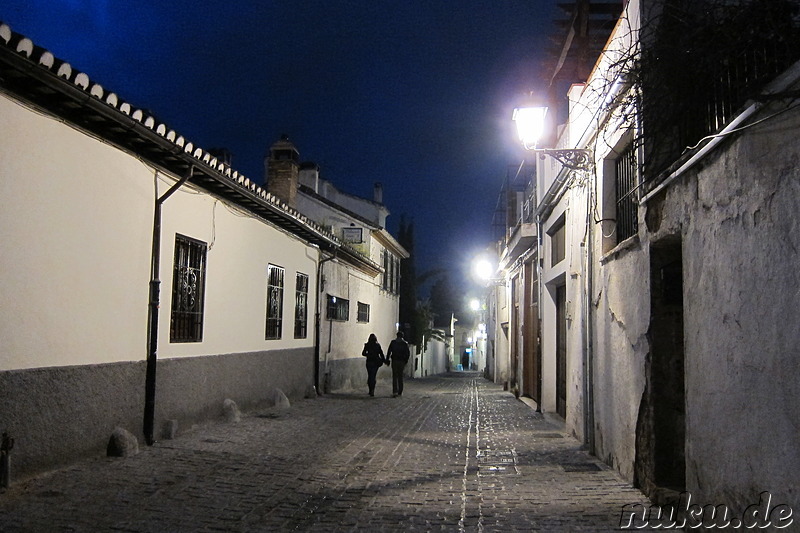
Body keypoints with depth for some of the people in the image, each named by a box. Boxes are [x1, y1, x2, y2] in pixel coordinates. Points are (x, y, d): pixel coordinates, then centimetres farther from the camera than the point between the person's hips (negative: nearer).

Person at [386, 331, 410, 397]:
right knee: (400, 376, 13)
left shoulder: (393, 342, -1)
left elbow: (389, 352, -3)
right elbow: (408, 354, -1)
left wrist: (387, 360, 4)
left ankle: (395, 391, -15)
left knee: (394, 377, -1)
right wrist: (406, 360, 13)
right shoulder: (405, 343, 0)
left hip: (394, 361, -1)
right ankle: (400, 392, 16)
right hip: (402, 362, 1)